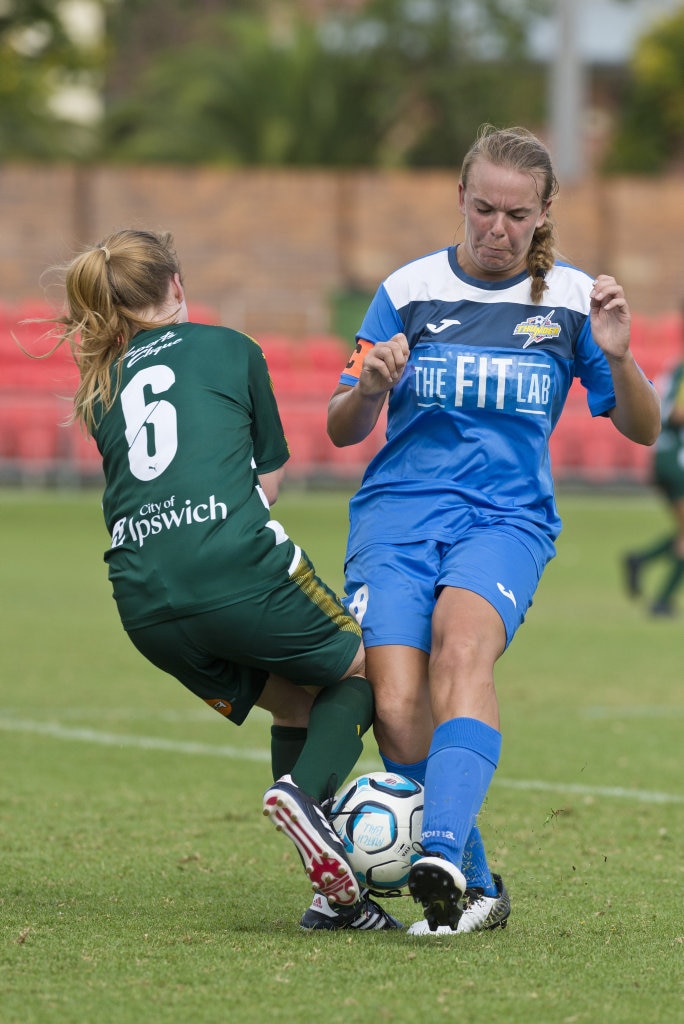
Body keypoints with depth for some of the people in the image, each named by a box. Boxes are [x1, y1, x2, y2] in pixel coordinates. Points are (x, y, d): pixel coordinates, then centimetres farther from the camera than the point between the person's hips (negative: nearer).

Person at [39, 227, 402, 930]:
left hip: (143, 603, 5)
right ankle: (304, 792, -14)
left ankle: (340, 893, 6)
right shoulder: (228, 348, 14)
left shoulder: (100, 386, 24)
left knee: (297, 700, 22)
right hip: (237, 571, -5)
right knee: (358, 671, 17)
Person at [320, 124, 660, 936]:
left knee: (462, 640, -33)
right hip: (398, 512, 1)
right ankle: (475, 890, -1)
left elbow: (641, 430, 8)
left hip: (507, 517, -1)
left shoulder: (570, 299, 6)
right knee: (396, 709, -18)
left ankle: (443, 857, -45)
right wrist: (368, 387, -12)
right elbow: (341, 430, 10)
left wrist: (617, 358, -12)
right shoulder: (409, 291, 7)